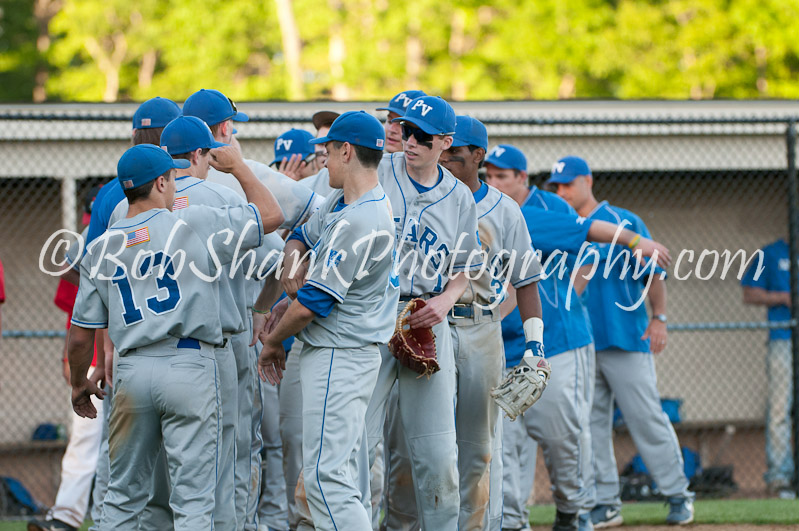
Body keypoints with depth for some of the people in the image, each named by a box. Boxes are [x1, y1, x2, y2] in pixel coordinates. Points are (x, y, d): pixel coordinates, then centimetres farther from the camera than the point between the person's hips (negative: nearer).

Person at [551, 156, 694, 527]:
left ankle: (677, 494, 2)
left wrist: (658, 318, -12)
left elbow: (653, 273, -1)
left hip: (625, 339, -4)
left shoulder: (623, 222, 1)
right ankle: (606, 504, 7)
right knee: (591, 425, 3)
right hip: (579, 348, 4)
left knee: (647, 419, -5)